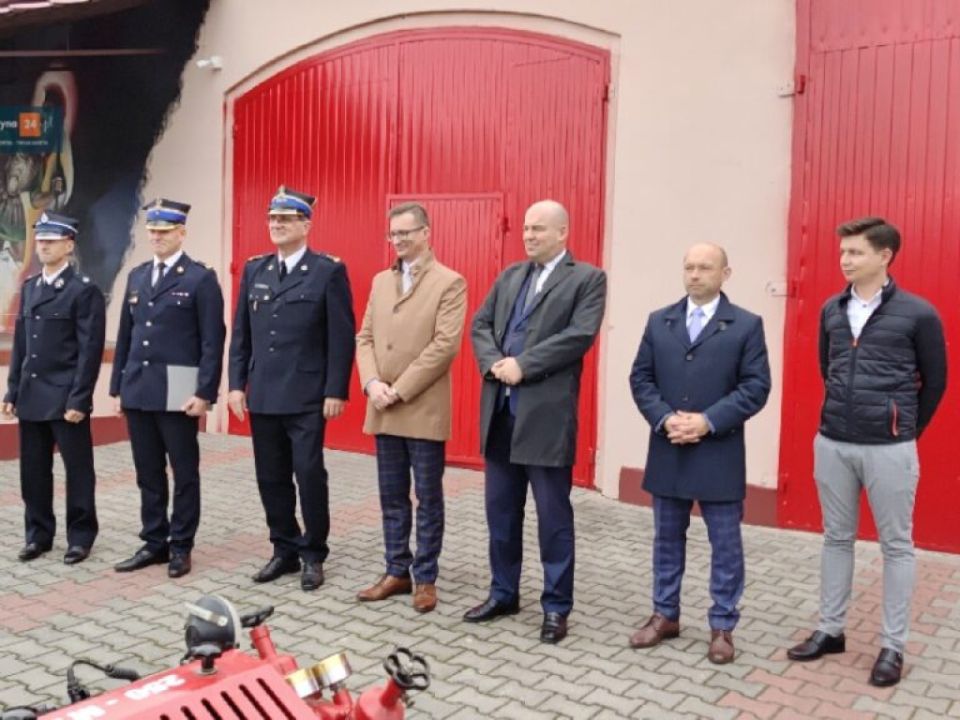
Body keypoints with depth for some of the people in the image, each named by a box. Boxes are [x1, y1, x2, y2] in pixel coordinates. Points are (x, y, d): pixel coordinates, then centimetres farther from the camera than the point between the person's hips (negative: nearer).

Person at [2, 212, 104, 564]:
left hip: (66, 398, -6)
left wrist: (79, 399, -17)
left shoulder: (84, 290, -7)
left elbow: (90, 349, -12)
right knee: (33, 471, 11)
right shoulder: (29, 287, 14)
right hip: (31, 397, 6)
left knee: (78, 470, 4)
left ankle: (80, 536, 15)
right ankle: (38, 534, 24)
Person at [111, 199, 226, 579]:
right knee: (148, 473, 12)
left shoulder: (201, 278, -5)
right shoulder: (136, 276, 14)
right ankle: (154, 543, 23)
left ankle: (181, 547, 15)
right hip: (138, 391, 6)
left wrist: (204, 393, -15)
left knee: (184, 473, 4)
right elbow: (125, 336, 15)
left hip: (178, 392, -6)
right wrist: (117, 387, 11)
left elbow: (212, 341, -10)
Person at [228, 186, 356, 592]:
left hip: (307, 397, -5)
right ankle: (285, 551, 23)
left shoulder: (329, 270, -5)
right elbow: (241, 333, 12)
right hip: (262, 395, 5)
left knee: (309, 475, -2)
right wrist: (237, 384, 6)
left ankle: (313, 555, 13)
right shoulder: (254, 269, 11)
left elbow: (342, 337, -7)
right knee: (271, 478, 10)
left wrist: (336, 391, -12)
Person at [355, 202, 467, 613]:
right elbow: (365, 337, 11)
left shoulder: (450, 283, -6)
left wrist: (399, 390, -15)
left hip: (424, 409, -5)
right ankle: (397, 573, 23)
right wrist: (372, 383, -7)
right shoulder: (381, 281, 14)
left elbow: (445, 345, -14)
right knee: (392, 497, 12)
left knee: (428, 498, 4)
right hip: (383, 410, 6)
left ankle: (425, 578, 15)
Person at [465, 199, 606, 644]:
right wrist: (494, 363, -9)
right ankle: (503, 593, 30)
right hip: (500, 410, 6)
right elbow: (480, 325, 11)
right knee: (500, 510, 15)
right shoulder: (510, 276, 16)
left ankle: (556, 607, 16)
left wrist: (523, 365, -17)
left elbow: (580, 335, -15)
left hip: (547, 413, -6)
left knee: (553, 515, 3)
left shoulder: (587, 278, -2)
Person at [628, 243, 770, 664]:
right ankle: (665, 616, 27)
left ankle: (722, 626, 19)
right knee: (667, 538, 14)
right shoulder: (659, 322, 8)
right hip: (667, 451, 3)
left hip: (719, 454, -3)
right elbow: (640, 378, 5)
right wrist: (664, 418, -12)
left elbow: (756, 386, -8)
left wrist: (708, 421, -17)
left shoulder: (746, 325, -2)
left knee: (725, 544, 6)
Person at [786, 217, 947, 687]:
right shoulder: (831, 311, 5)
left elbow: (935, 381, 3)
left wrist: (906, 429, 10)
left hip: (889, 449, -4)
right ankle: (830, 630, 25)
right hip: (832, 443, 4)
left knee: (896, 545, 7)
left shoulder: (917, 314, -7)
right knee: (836, 538, 13)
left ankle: (893, 646, 17)